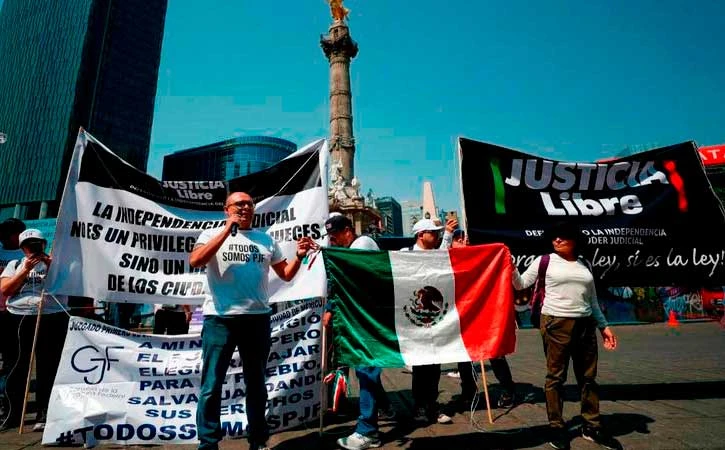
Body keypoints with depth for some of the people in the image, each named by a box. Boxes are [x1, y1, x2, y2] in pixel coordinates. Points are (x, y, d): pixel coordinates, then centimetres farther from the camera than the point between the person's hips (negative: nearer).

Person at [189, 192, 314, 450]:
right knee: (212, 385, 4)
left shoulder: (266, 240, 11)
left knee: (256, 383, 15)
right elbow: (195, 261, -18)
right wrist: (228, 230, -16)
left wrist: (299, 256, -4)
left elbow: (286, 274, 15)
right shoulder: (212, 235, 2)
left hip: (258, 318, 3)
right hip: (220, 319, -3)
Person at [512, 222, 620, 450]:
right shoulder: (545, 261, 1)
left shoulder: (585, 264, 12)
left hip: (585, 325, 4)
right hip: (556, 324, -4)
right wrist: (511, 266, -16)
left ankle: (592, 427, 23)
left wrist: (604, 326, 12)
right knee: (556, 376, 1)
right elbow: (520, 284, 1)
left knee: (588, 377, 10)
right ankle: (557, 427, 13)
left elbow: (592, 300, 17)